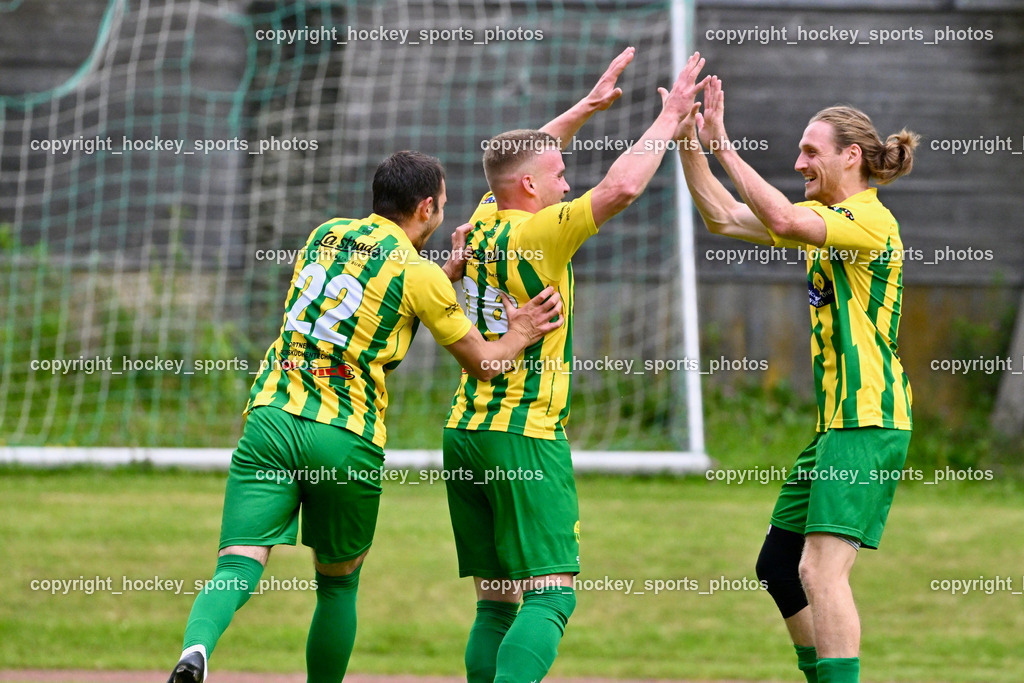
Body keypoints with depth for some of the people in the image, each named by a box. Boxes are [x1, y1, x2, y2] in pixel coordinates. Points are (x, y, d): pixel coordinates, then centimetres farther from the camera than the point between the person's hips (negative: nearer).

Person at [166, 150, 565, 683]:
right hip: (345, 438, -3)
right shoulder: (419, 274, 0)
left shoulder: (326, 235, 16)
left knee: (238, 569, -10)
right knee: (338, 583, 18)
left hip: (271, 416, 3)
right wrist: (519, 335, 23)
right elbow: (482, 363, 9)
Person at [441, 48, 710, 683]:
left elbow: (520, 156, 30)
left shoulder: (484, 223, 11)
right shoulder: (537, 233, -11)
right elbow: (621, 186, -20)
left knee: (496, 601, 8)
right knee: (550, 595, -11)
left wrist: (588, 106, 32)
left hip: (466, 434, 8)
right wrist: (667, 122, -7)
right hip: (527, 434, -8)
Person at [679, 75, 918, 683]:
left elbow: (782, 219, -29)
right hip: (836, 423, 10)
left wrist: (722, 143, -25)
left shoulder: (871, 222, -13)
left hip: (868, 425, -10)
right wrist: (688, 141, 8)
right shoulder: (825, 217, 16)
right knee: (778, 566, 14)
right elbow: (723, 217, 19)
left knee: (820, 569, -20)